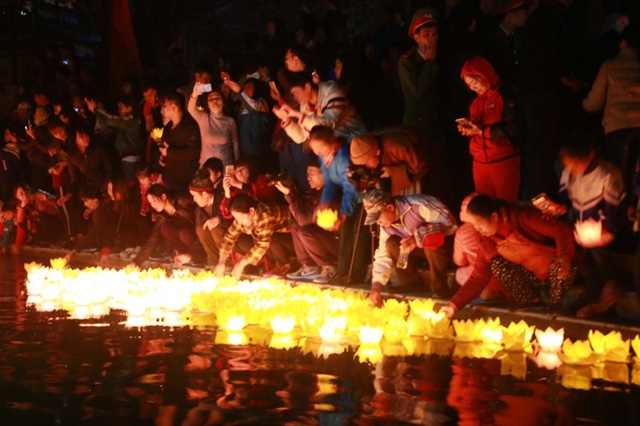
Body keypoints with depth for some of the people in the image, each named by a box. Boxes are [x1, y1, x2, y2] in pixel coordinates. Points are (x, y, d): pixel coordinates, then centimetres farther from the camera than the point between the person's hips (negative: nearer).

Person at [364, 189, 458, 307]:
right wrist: (376, 287, -17)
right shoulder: (386, 224, -10)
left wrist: (419, 238, -40)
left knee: (432, 243, -38)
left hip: (445, 241, -6)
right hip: (422, 248, 6)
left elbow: (450, 223, -33)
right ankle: (410, 286, -7)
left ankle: (439, 290, -22)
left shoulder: (418, 205, -31)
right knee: (391, 243, -17)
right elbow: (383, 256, -6)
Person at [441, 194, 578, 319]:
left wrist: (565, 255, -45)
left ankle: (553, 310, -8)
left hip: (556, 270, -4)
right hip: (533, 277, 4)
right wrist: (454, 305, -14)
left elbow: (562, 229, -27)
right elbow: (478, 277, -6)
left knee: (563, 267, -37)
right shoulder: (487, 241, -9)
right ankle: (532, 305, -3)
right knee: (497, 264, -18)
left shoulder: (522, 217, -25)